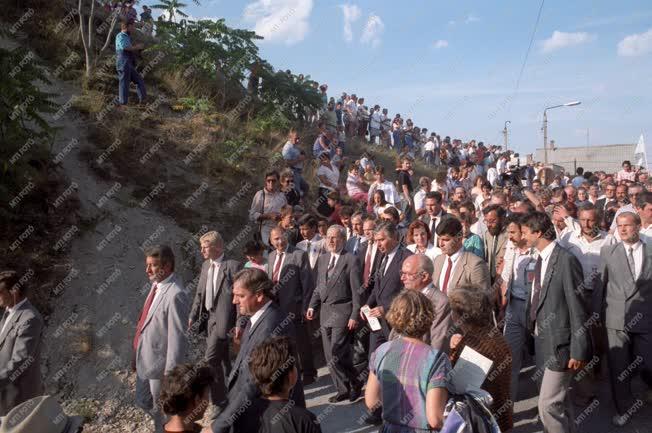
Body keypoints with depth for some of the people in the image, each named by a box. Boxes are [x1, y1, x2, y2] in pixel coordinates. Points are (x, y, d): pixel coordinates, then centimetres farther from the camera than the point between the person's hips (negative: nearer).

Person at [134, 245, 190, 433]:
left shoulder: (176, 295, -29)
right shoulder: (157, 284, 0)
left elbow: (177, 337, -26)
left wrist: (170, 373, -21)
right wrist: (138, 353, 19)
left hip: (160, 362, -9)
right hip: (145, 358, 9)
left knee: (162, 409, 13)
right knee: (142, 401, 26)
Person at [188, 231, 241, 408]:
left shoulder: (232, 266, -13)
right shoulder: (205, 265, 10)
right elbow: (200, 293, 15)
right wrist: (193, 316, 9)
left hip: (223, 319, -7)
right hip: (208, 317, 7)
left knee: (211, 358, -9)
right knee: (222, 359, 17)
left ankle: (218, 400, 3)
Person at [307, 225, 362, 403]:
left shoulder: (351, 260, -8)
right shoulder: (322, 259, 12)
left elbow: (356, 291, -10)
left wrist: (354, 316, -14)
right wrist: (313, 306, 5)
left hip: (342, 313, -7)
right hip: (325, 312, 7)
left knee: (336, 355, -9)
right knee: (330, 357, 11)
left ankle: (353, 386, 13)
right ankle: (343, 389, 24)